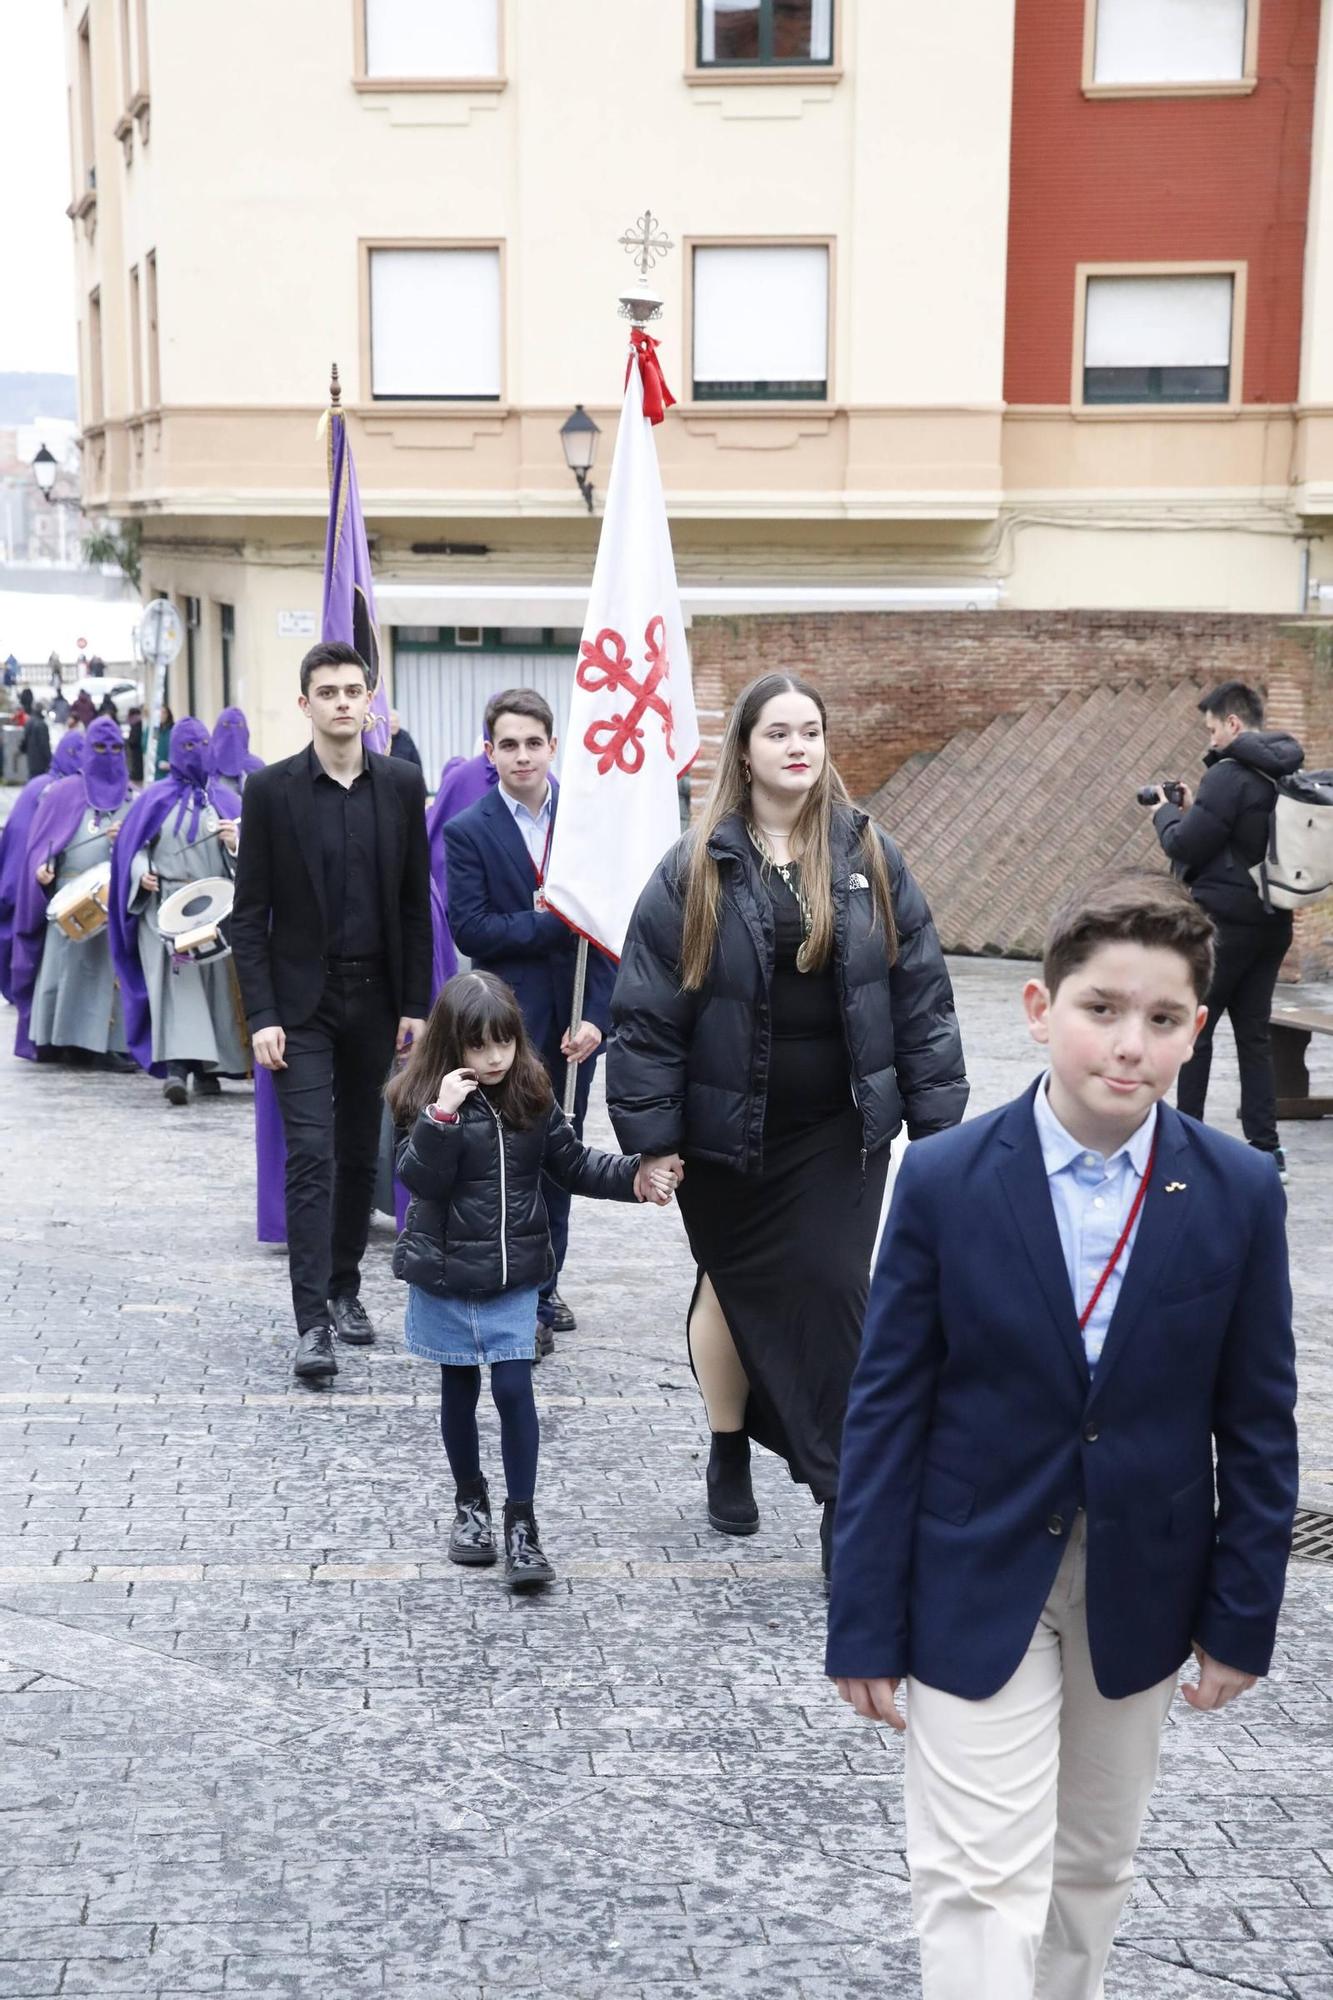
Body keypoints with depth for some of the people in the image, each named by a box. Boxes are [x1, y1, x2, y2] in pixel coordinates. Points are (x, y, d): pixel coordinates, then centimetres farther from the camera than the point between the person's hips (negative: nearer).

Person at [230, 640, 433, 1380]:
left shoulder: (402, 785, 2)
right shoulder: (271, 790, -5)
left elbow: (415, 905, 5)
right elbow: (250, 912, -4)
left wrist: (416, 1005, 1)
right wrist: (261, 1016, -10)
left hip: (375, 999, 3)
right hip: (301, 1001, -3)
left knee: (360, 1153, 12)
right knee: (310, 1157, -8)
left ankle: (344, 1285, 27)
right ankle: (313, 1319, -8)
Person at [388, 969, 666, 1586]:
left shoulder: (532, 1099, -1)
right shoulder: (431, 1101, -11)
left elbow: (572, 1162, 8)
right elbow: (420, 1179, -23)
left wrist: (632, 1178, -4)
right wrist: (442, 1116, -35)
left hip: (512, 1279, 2)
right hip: (444, 1277, -1)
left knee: (514, 1387, -4)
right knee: (460, 1390, 13)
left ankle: (521, 1520, 4)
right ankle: (470, 1501, 30)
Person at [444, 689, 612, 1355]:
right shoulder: (468, 832, -3)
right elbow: (469, 930, -10)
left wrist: (596, 1015, -8)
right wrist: (548, 923, -18)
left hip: (574, 1017, 3)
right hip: (510, 1019, -3)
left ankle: (545, 1286, 25)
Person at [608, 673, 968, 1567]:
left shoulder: (870, 858, -1)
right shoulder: (697, 869, -6)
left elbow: (921, 995, 1)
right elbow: (647, 1011, -6)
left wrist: (937, 1121, -2)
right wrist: (649, 1135, -8)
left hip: (838, 1131, 1)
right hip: (726, 1128, 0)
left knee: (833, 1294, -3)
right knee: (734, 1288, 15)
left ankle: (848, 1501, 4)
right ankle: (729, 1453, 37)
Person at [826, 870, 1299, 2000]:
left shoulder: (1240, 1197, -8)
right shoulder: (944, 1181, -13)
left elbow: (1257, 1426, -1)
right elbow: (886, 1412, -9)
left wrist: (1241, 1618, 1)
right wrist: (866, 1625, -8)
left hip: (1140, 1589, 3)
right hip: (978, 1585, -2)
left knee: (1091, 1868, 19)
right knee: (983, 1884, -3)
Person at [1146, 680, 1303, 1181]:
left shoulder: (1229, 775, -17)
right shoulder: (1287, 774, 10)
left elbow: (1185, 847, -15)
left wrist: (1167, 814, 4)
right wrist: (1194, 811, 11)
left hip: (1225, 920, -8)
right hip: (1273, 920, 8)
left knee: (1194, 1028, 3)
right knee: (1253, 1032, 11)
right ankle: (1266, 1149, 9)